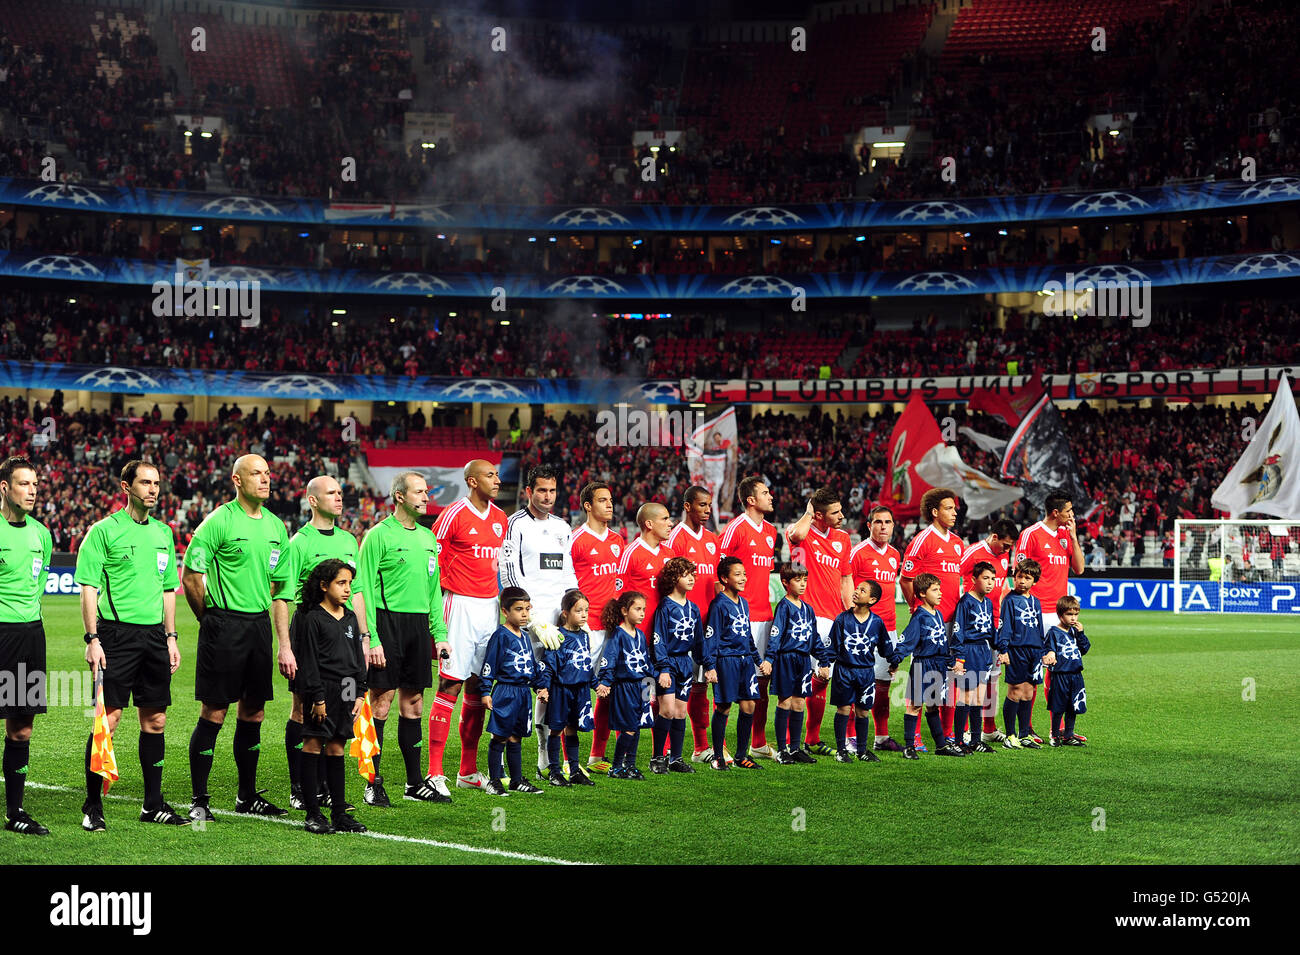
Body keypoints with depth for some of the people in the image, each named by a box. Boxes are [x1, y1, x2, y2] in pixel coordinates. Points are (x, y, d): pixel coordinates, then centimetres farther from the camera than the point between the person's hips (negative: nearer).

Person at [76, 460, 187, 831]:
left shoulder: (163, 532, 15)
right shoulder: (104, 531, -4)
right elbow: (88, 587, -7)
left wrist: (170, 637, 16)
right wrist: (92, 639, -15)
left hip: (154, 634, 6)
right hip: (116, 632, -6)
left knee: (155, 720, 8)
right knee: (107, 719, -7)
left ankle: (153, 804, 17)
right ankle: (93, 807, 1)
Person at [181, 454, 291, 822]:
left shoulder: (275, 526, 11)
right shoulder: (219, 521, -9)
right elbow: (190, 575, -10)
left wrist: (256, 609, 16)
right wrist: (211, 617, -2)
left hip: (259, 623, 6)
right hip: (223, 625, -6)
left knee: (253, 711, 11)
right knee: (214, 712, -5)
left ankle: (248, 796, 21)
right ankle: (199, 801, 1)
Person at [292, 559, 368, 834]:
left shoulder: (350, 618, 12)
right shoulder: (312, 618, -8)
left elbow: (358, 657, 16)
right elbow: (309, 661, -10)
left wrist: (360, 693, 10)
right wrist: (318, 697, -13)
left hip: (346, 691, 6)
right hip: (321, 690, -6)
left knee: (336, 748, 10)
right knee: (313, 746, -2)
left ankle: (339, 812, 12)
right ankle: (313, 813, 0)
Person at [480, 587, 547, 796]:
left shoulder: (524, 637, 13)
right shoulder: (500, 636, -10)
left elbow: (533, 665, 24)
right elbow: (489, 665, -10)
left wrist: (541, 686, 19)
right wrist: (485, 692, -12)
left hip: (523, 693, 7)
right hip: (505, 691, -7)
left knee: (515, 739, 13)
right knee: (500, 737, -3)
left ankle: (517, 780, 19)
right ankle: (494, 781, 3)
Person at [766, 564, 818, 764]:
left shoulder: (807, 609, 13)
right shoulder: (784, 606, -7)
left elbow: (814, 637, 20)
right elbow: (775, 635, -14)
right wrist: (769, 658, -23)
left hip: (804, 659, 6)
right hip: (786, 659, -6)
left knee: (799, 704, 8)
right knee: (785, 702, -2)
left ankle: (795, 748, 15)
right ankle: (782, 750, 3)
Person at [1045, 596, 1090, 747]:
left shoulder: (1075, 631, 11)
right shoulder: (1053, 632, -5)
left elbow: (1085, 648, 6)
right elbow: (1049, 651, -5)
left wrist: (1080, 633, -5)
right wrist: (1049, 657, -27)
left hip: (1076, 675, 5)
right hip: (1060, 675, -5)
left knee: (1072, 708, 11)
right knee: (1058, 708, 0)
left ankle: (1068, 735, 21)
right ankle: (1055, 736, 13)